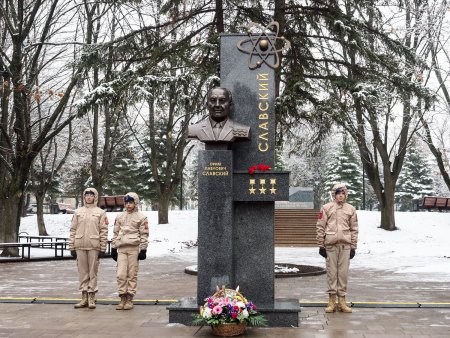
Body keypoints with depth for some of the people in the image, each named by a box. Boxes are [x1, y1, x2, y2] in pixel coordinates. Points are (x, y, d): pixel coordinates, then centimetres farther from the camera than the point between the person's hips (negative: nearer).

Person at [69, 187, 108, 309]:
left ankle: (91, 298, 6)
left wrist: (102, 248, -6)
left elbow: (104, 231, 0)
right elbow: (73, 230, 10)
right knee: (82, 272, 6)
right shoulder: (78, 212, 12)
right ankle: (84, 297, 13)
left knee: (93, 272, 0)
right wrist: (72, 247, 4)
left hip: (94, 246, -3)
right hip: (80, 246, 3)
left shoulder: (100, 212, 4)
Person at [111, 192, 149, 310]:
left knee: (132, 275, 0)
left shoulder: (141, 217, 4)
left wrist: (143, 250, -5)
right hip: (121, 248, 3)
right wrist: (113, 248, 13)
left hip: (134, 248, -3)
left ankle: (130, 299, 7)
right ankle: (122, 298, 4)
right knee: (121, 274, -5)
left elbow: (144, 235, 1)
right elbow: (115, 233, 18)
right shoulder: (120, 217, 16)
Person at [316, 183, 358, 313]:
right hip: (330, 244, -2)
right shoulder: (327, 208, 4)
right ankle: (332, 300, 10)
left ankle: (341, 301, 12)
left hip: (345, 245, 2)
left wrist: (353, 247, 6)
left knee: (343, 272, 4)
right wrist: (321, 245, -1)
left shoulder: (351, 209, 10)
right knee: (331, 272, 2)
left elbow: (354, 229, 10)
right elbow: (320, 227, 3)